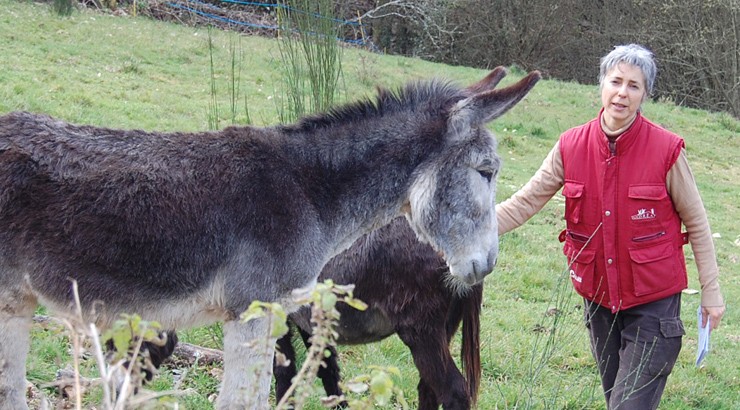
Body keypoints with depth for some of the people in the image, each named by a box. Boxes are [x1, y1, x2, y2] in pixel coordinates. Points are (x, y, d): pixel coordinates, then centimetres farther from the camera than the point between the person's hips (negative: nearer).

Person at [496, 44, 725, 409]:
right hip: (599, 299, 4)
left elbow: (696, 224, -4)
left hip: (652, 301, -4)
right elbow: (524, 203, -2)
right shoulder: (571, 146, -4)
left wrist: (711, 291, -1)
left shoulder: (667, 150, -13)